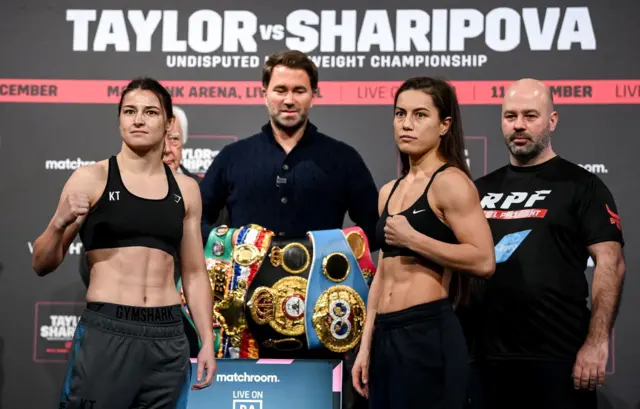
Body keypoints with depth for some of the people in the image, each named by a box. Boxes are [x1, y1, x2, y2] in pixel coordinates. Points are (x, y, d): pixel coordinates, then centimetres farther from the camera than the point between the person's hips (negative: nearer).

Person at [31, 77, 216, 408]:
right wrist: (59, 222, -18)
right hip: (106, 332, -3)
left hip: (169, 337, 4)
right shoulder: (91, 178, -1)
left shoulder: (185, 189, 9)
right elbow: (42, 265, 1)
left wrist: (208, 341, 7)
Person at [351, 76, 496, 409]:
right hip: (386, 335, 8)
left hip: (429, 333, -7)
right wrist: (366, 346, 14)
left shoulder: (450, 182, -7)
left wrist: (411, 238, -15)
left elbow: (483, 261, -18)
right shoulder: (389, 191, 16)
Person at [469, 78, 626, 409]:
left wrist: (596, 343, -16)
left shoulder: (581, 186, 0)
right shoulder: (481, 189, 13)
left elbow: (610, 263, -7)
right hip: (487, 356, 4)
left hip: (558, 357, -4)